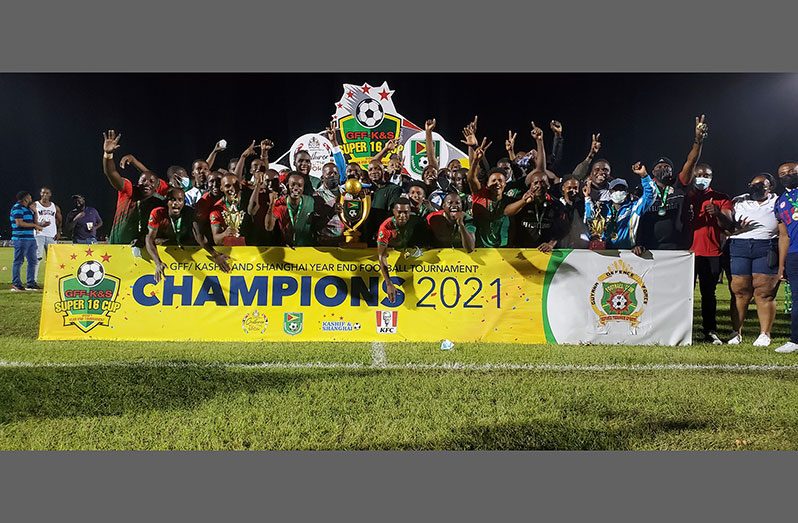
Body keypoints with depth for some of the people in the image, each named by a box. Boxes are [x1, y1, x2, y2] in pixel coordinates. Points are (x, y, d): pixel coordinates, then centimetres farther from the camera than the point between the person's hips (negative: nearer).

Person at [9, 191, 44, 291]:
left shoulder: (27, 209, 20)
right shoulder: (17, 208, -8)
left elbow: (34, 222, 21)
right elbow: (19, 223, -18)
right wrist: (34, 225, -12)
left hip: (30, 238, 9)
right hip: (21, 239, -9)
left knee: (32, 261, 10)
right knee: (18, 261, -4)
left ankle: (31, 284, 16)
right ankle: (16, 284, 1)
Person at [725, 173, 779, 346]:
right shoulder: (739, 202, 15)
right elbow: (725, 226, 11)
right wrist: (736, 229, -12)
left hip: (767, 250, -1)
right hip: (738, 247, 2)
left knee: (764, 293, -4)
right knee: (739, 292, 0)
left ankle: (765, 334, 5)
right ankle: (736, 333, 8)